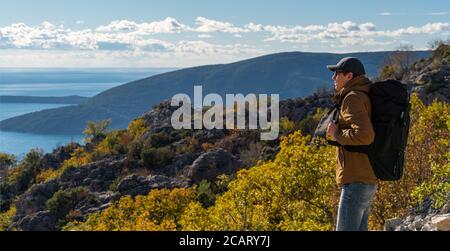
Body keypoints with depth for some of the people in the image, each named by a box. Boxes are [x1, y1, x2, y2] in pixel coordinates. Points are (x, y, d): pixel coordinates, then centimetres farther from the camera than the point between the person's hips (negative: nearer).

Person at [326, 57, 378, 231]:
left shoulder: (353, 98, -12)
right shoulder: (365, 97, 18)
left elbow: (364, 135, -26)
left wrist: (337, 134, -12)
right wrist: (338, 132, 13)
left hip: (356, 181, -10)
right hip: (368, 180, 10)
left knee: (346, 229, -9)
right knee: (359, 229, 15)